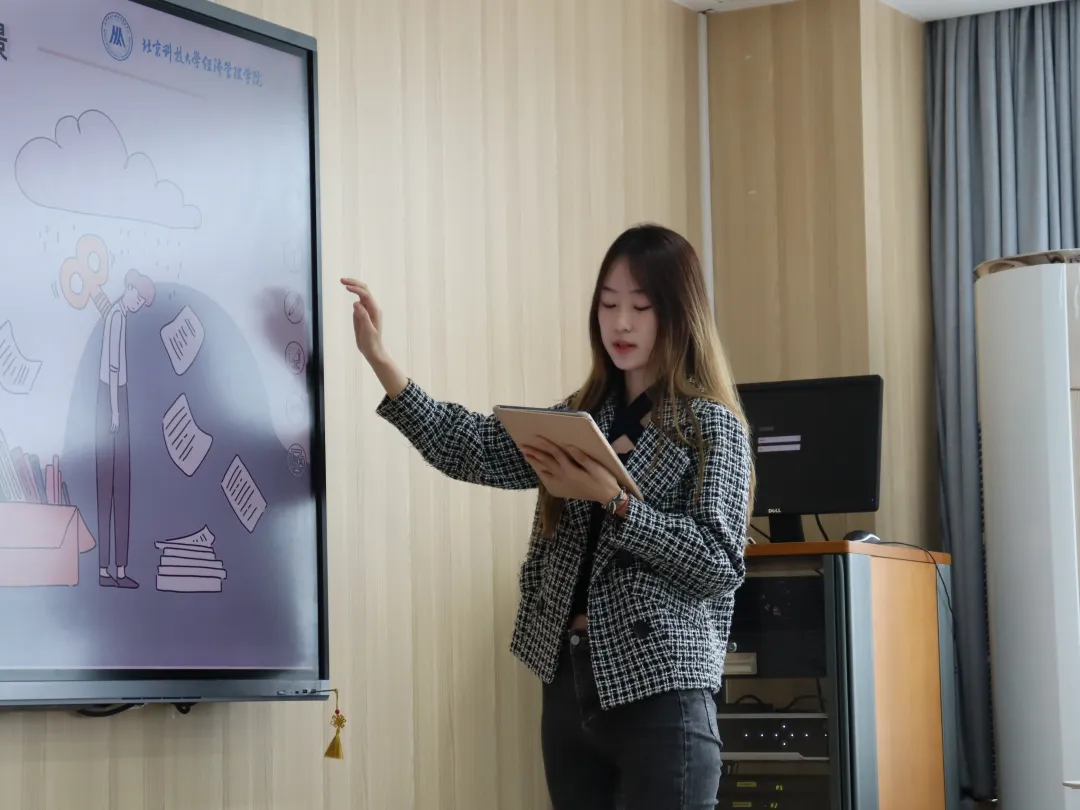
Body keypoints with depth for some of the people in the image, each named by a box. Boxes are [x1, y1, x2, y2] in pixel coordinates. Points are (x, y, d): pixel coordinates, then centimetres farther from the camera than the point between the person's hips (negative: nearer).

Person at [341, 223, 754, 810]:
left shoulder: (712, 425, -3)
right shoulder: (581, 416, 13)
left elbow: (720, 565, -12)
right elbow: (472, 450, 1)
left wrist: (613, 500, -19)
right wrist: (381, 361, -7)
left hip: (658, 692, -6)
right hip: (570, 681, 6)